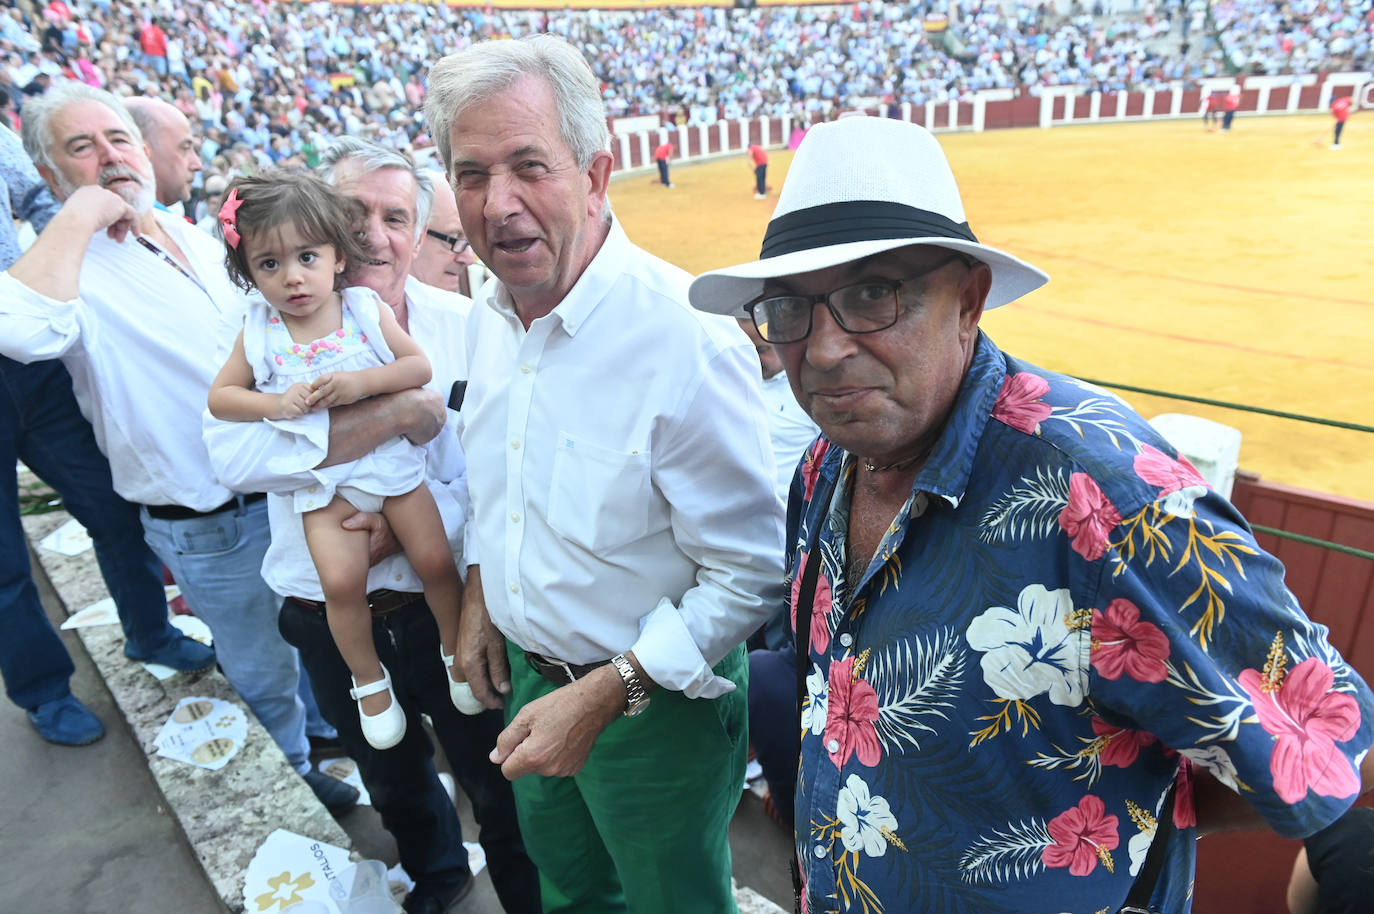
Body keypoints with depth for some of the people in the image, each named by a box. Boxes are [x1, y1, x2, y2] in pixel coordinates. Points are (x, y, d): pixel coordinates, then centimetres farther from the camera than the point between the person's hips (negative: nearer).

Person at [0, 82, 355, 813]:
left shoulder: (197, 240, 7)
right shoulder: (68, 266, -15)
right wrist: (79, 214, -28)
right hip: (210, 526, -6)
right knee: (263, 670, 15)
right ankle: (293, 772, 42)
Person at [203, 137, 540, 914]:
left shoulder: (463, 325, -8)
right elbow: (234, 455, -23)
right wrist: (398, 414, -28)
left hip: (448, 600, -2)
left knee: (498, 783, 14)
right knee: (390, 777, 28)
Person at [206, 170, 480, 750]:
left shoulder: (365, 309, -3)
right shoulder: (258, 333, 0)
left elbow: (419, 366, -6)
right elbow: (220, 397, 6)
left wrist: (362, 381, -22)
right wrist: (274, 404, -13)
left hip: (390, 457, 0)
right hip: (320, 475, 1)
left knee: (435, 560, -2)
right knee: (341, 582, -12)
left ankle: (456, 649, 26)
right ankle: (368, 679, 15)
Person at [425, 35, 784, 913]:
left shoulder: (689, 339, -29)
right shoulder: (492, 310, -4)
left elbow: (750, 573, -24)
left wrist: (605, 696, -23)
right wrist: (481, 588, 6)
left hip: (656, 701, -6)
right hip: (525, 671, 7)